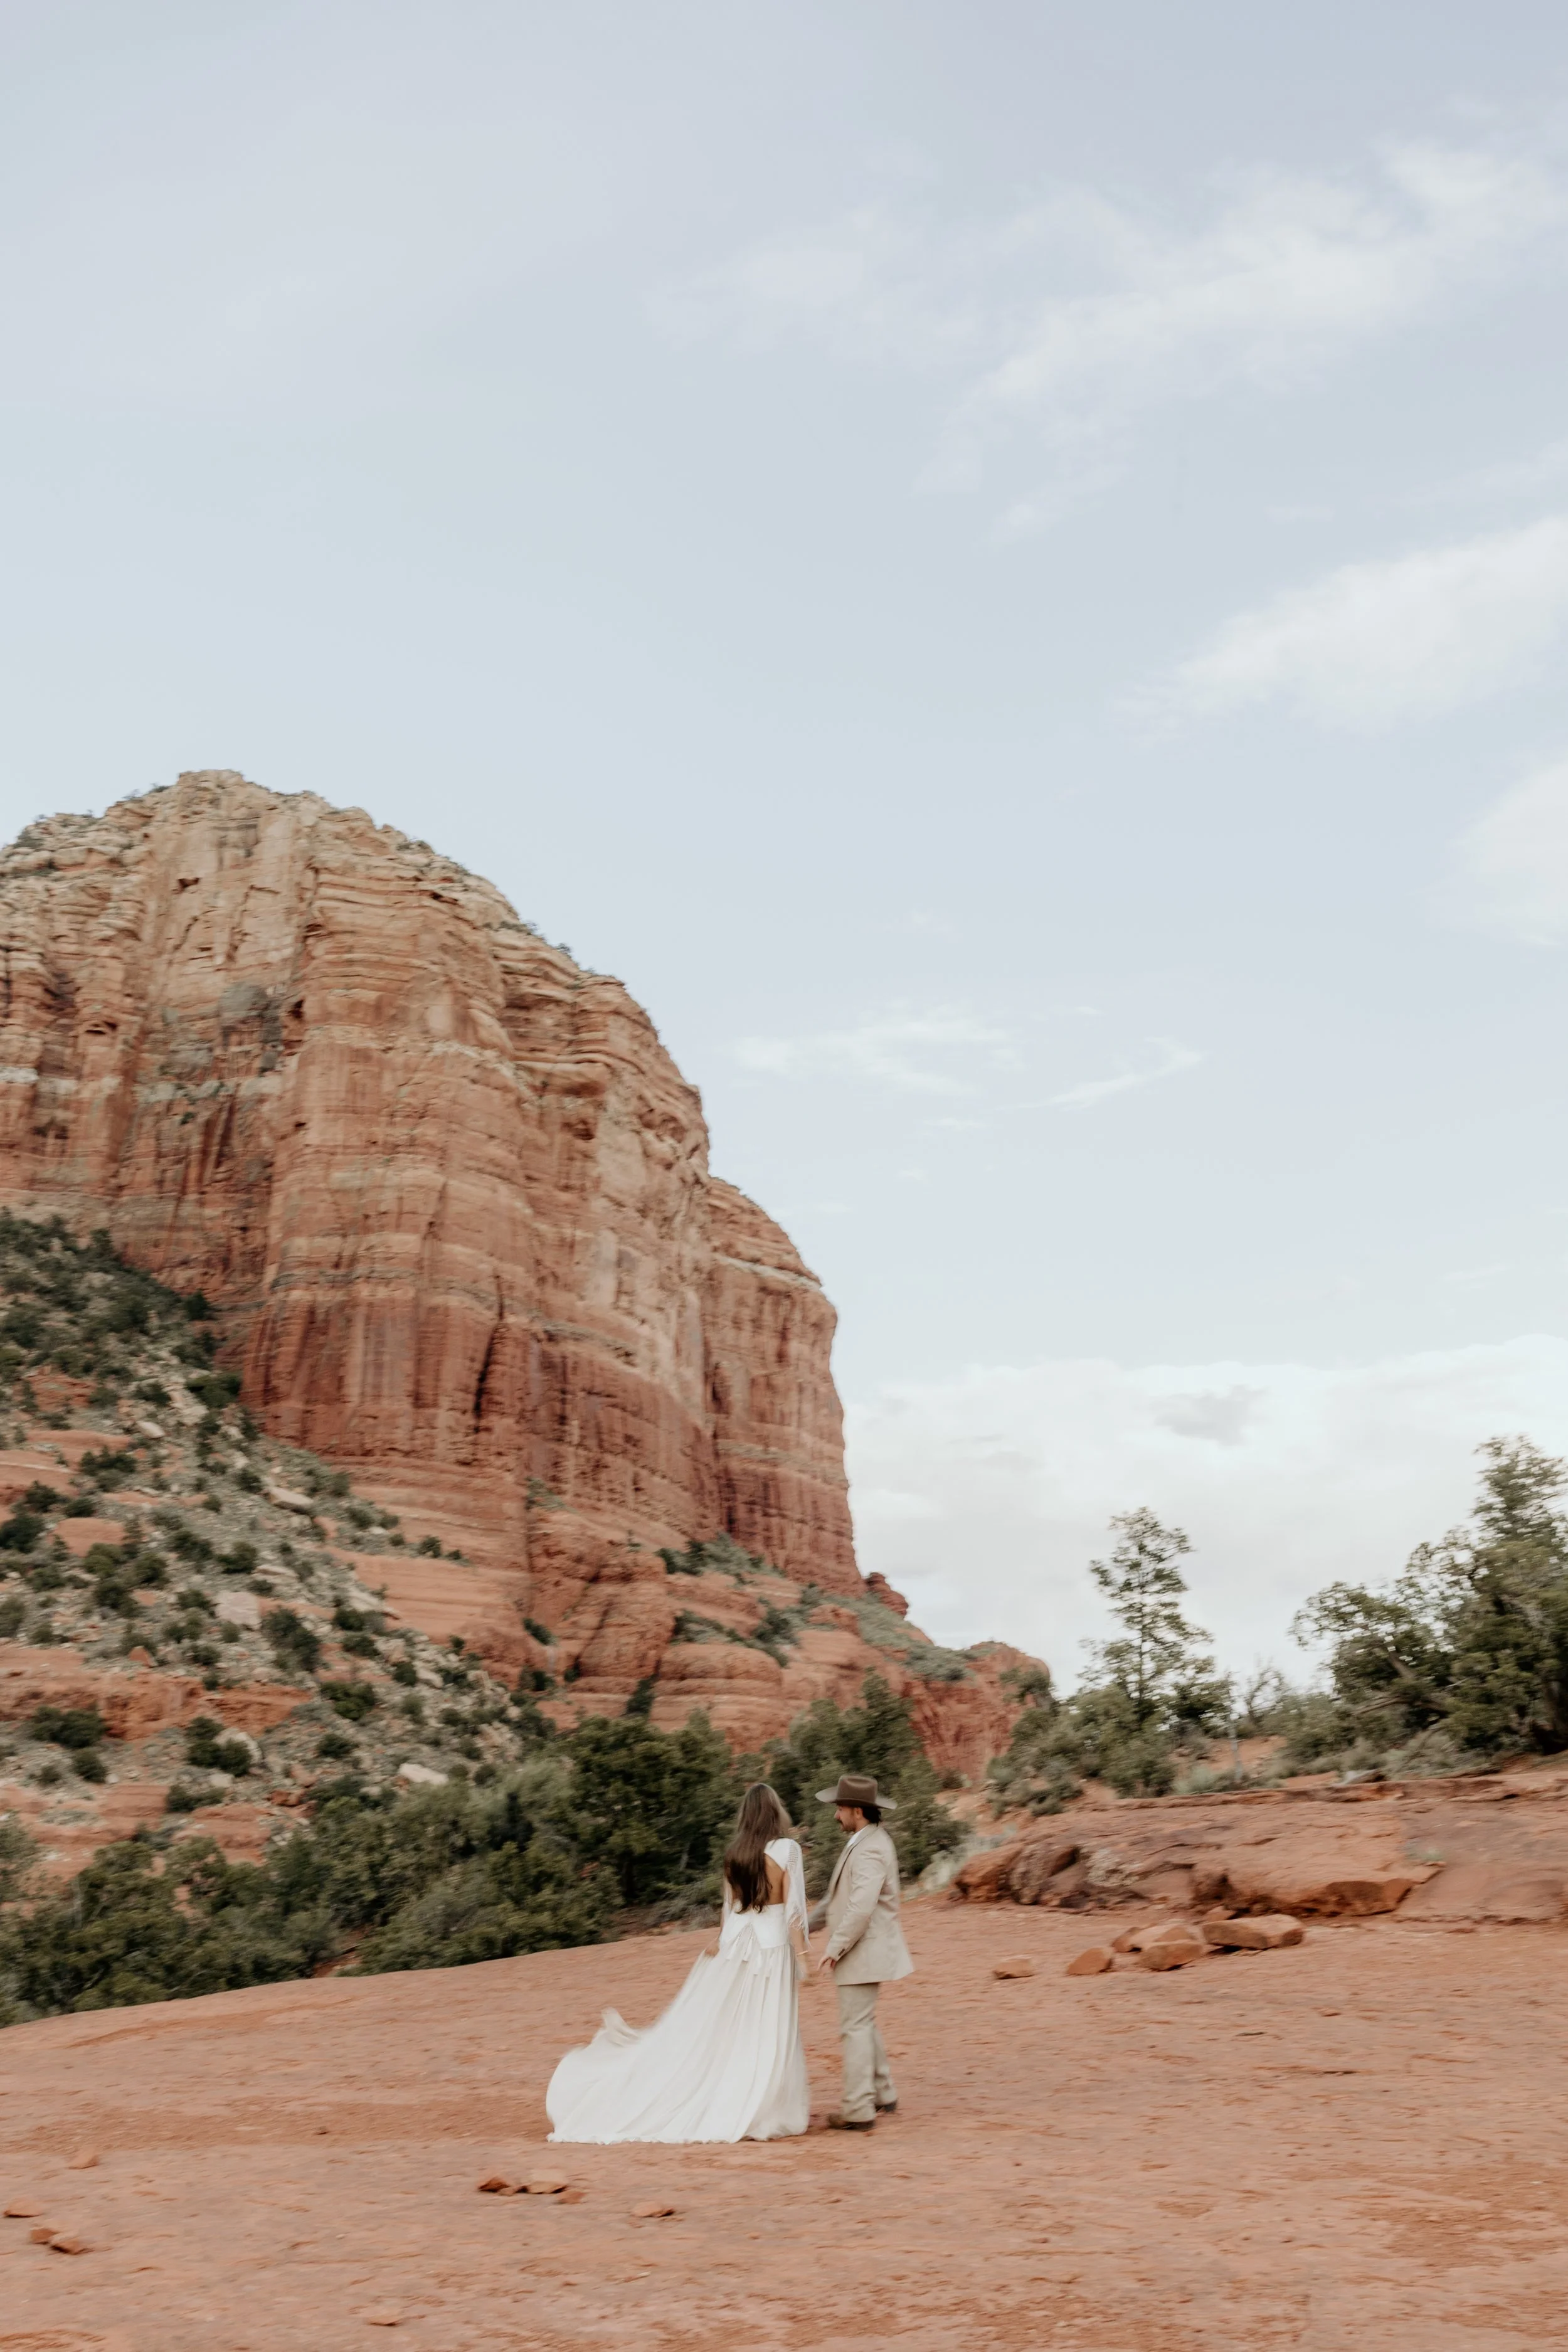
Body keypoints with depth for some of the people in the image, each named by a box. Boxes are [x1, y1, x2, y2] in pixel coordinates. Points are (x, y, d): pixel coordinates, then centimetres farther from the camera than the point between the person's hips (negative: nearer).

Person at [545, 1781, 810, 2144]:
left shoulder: (735, 1852, 5)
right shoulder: (786, 1849, -12)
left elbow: (729, 1908, 13)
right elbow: (794, 1911, -12)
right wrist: (801, 1957, -6)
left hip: (734, 1942, 5)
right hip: (772, 1947, -5)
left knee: (719, 2026, 12)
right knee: (768, 2034, 3)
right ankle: (759, 2116, 6)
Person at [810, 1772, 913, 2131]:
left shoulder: (869, 1850, -22)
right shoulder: (864, 1840, 12)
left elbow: (861, 1907, -29)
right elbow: (841, 1895, 21)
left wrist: (835, 1948, -23)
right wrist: (810, 1922, 22)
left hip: (863, 1951, -10)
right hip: (860, 1951, 10)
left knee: (855, 2027, -4)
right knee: (864, 2024, 19)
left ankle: (858, 2111, 1)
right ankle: (882, 2095, 29)